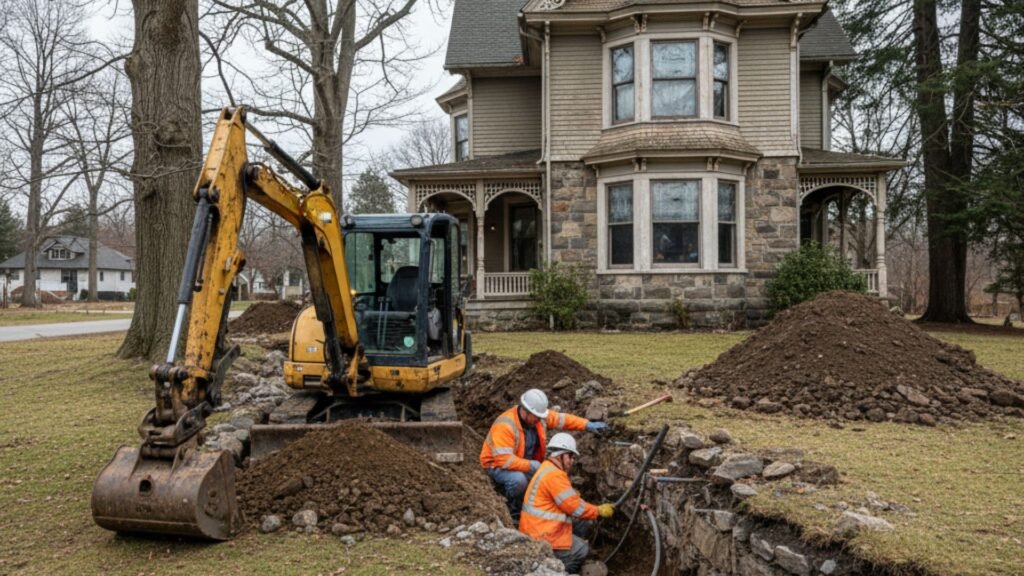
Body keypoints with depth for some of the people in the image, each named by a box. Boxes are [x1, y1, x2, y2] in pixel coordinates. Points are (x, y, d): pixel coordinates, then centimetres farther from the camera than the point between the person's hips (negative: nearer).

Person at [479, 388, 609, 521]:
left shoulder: (537, 415, -9)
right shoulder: (505, 426, -32)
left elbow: (561, 419, 2)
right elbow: (504, 459, -36)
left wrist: (587, 425, -6)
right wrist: (531, 466, -35)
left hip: (526, 464, 8)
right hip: (498, 465, -8)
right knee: (518, 480, -36)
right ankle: (514, 510, -6)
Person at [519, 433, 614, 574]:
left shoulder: (549, 469, 14)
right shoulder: (554, 475, -20)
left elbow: (570, 501, 15)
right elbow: (574, 506, -18)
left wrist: (595, 509, 4)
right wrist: (599, 511, -4)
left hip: (539, 526, 10)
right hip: (541, 534, -10)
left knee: (583, 523, 9)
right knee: (582, 550, -3)